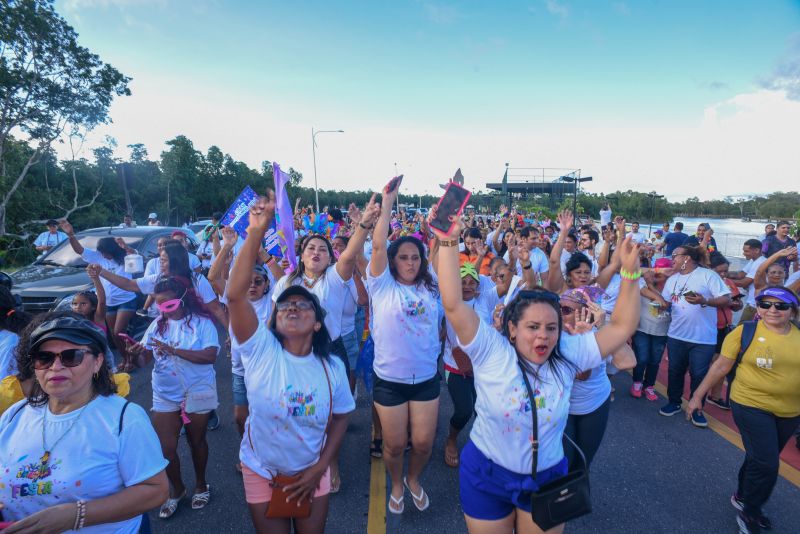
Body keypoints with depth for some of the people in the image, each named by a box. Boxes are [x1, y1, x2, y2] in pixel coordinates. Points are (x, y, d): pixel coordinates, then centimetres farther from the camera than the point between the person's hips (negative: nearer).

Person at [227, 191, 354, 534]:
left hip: (312, 473, 1)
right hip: (262, 474, -1)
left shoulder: (332, 367, -14)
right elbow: (234, 296, -33)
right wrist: (256, 232, -39)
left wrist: (319, 469, -8)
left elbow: (340, 418, -1)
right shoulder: (261, 350, -20)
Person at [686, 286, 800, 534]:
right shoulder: (745, 332, -13)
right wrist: (698, 395, -4)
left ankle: (742, 496, 42)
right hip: (751, 405, -4)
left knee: (760, 458, 19)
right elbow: (721, 366, -7)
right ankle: (749, 514, 19)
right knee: (766, 464, -4)